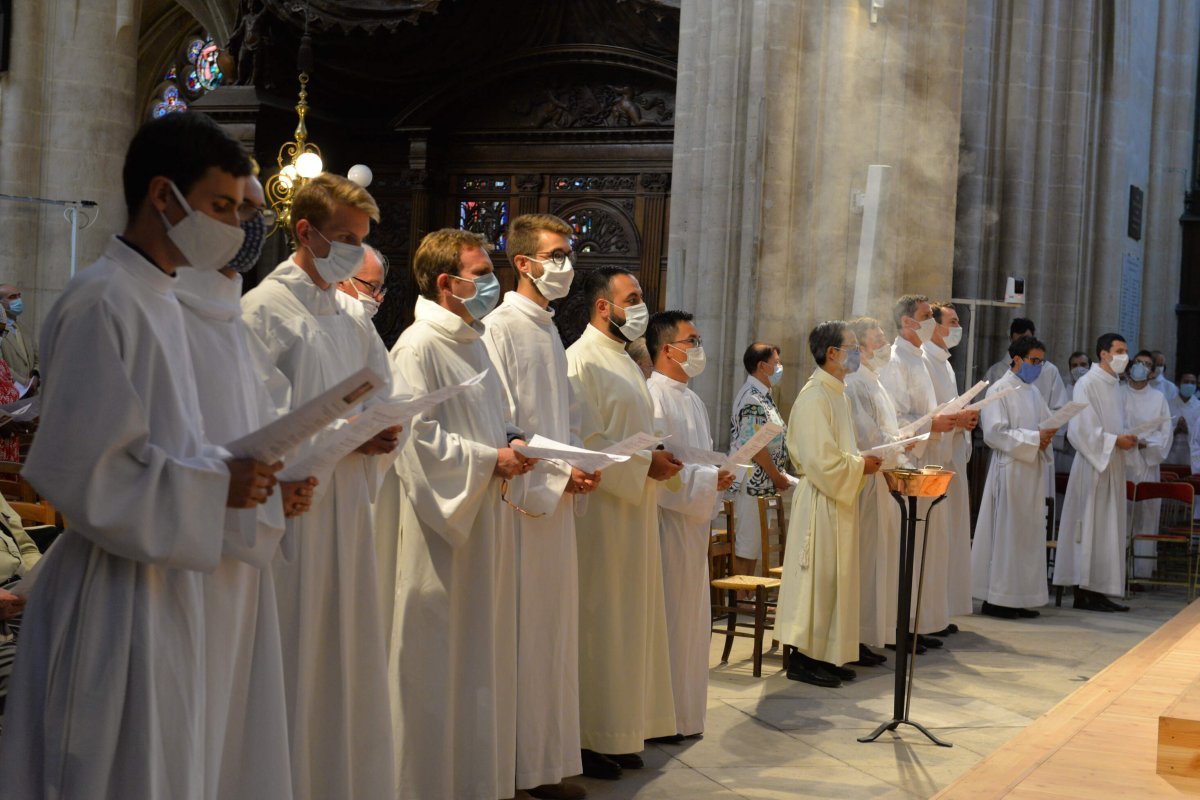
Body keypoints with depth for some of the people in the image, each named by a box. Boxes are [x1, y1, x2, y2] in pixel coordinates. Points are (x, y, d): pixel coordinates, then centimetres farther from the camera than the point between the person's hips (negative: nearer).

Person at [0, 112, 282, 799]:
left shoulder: (159, 298, 12)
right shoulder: (102, 303, -16)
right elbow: (75, 468, -21)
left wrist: (234, 470, 1)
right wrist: (214, 486, -17)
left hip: (165, 582, 9)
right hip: (114, 597, -9)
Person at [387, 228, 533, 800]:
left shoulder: (474, 341, 15)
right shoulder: (419, 345, -13)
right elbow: (416, 437, -19)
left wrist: (510, 443, 5)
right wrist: (490, 459, -17)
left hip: (484, 516, 9)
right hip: (440, 523, -9)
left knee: (481, 651, 13)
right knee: (438, 655, -2)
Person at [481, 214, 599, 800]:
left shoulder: (549, 333, 18)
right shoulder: (500, 328, -9)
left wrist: (581, 467, 5)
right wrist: (556, 475, -16)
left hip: (557, 505, 9)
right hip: (521, 504, -9)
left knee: (554, 633, 11)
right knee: (520, 636, -5)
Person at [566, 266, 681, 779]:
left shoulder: (623, 362, 17)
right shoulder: (582, 362, -13)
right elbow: (586, 442, -20)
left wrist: (658, 457, 7)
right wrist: (645, 464, -16)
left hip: (633, 511, 10)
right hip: (601, 512, -10)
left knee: (630, 620, 12)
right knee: (599, 623, -4)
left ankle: (619, 734, 21)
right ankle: (588, 740, 5)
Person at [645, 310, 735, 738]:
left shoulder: (692, 399, 17)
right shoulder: (653, 397, -14)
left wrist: (720, 474, 8)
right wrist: (707, 479, -18)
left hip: (693, 522, 10)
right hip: (668, 522, -10)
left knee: (691, 618, 13)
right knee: (669, 617, -5)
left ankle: (685, 712, 21)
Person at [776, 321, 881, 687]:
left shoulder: (836, 394, 14)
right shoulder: (815, 397, -17)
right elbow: (821, 461, -22)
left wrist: (863, 462, 6)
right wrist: (861, 466, -11)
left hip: (838, 503, 10)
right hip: (819, 504, -10)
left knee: (834, 579, 12)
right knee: (817, 578, -4)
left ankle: (824, 656, 18)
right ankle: (802, 658, 3)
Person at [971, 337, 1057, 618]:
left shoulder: (1034, 392, 16)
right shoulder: (1000, 390, -6)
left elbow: (1047, 423, 21)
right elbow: (994, 432, -14)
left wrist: (1047, 436, -2)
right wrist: (1034, 438, -17)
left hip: (1033, 471, 8)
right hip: (1010, 471, -7)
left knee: (1030, 534, 7)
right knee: (1005, 534, -5)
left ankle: (1023, 597, 13)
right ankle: (996, 598, 0)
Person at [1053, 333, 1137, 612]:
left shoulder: (1113, 385, 17)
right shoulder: (1088, 383, -9)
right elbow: (1081, 428, -17)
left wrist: (1127, 438, 3)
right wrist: (1115, 441, -18)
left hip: (1112, 467, 9)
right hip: (1093, 466, -9)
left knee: (1108, 530, 8)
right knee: (1091, 526, -7)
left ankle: (1098, 590, 11)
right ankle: (1084, 592, -4)